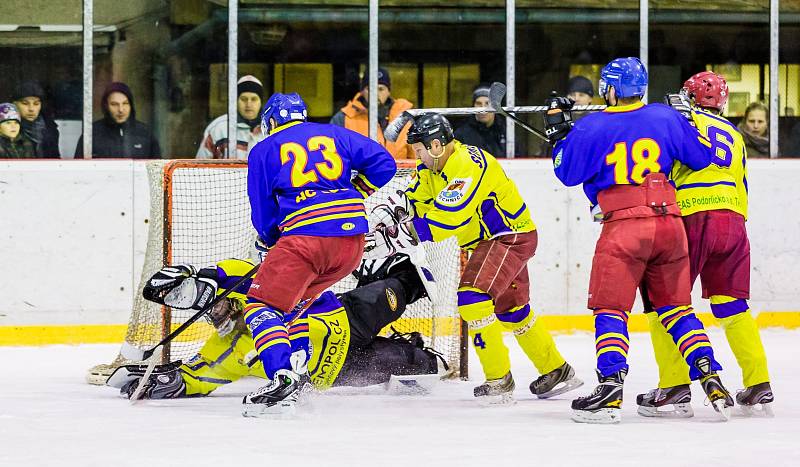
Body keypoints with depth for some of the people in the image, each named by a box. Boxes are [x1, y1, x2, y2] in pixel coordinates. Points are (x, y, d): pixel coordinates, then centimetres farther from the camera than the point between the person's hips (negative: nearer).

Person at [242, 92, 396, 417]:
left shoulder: (263, 152, 12)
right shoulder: (336, 135, 20)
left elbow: (263, 216, 12)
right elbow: (383, 164, 12)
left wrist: (270, 243, 31)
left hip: (304, 238, -5)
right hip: (353, 240, 5)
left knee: (262, 305, 0)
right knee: (295, 298, 27)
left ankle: (282, 377, -21)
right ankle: (298, 368, 18)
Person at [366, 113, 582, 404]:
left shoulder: (468, 165, -28)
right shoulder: (433, 167, 3)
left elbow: (446, 219, -35)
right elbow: (413, 204, 4)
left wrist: (397, 237, -36)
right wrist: (387, 217, -17)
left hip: (511, 236, -11)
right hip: (490, 240, 11)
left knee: (471, 297, -22)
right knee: (511, 310, 20)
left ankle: (498, 381, -17)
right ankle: (557, 372, 34)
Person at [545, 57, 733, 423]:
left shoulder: (592, 128, -3)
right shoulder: (667, 118, 5)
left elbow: (568, 172, 5)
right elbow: (701, 156, 12)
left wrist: (557, 131, 18)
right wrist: (684, 122, 29)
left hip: (623, 228, -4)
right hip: (669, 224, 4)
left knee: (609, 309, 1)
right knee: (676, 307, 13)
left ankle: (610, 392, -11)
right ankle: (711, 380, 6)